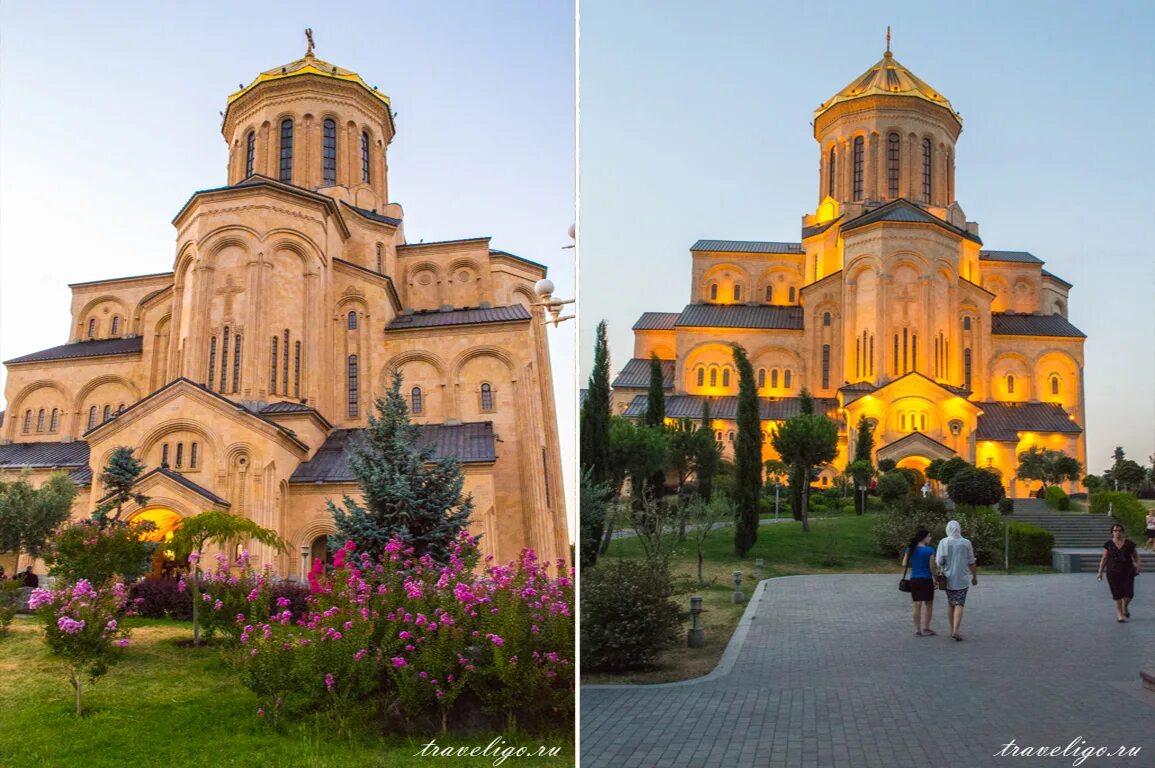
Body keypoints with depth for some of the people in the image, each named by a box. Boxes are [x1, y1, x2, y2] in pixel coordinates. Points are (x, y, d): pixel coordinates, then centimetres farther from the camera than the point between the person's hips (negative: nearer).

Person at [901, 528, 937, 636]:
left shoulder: (910, 549, 2)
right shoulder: (929, 550, -10)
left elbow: (904, 565, 1)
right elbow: (932, 567, -11)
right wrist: (935, 578, 2)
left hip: (914, 580, 4)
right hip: (927, 580, -4)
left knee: (917, 605, 7)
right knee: (929, 604, 14)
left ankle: (917, 630, 8)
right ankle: (926, 627, 13)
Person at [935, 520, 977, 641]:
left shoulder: (943, 542, -5)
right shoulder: (966, 543, -5)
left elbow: (939, 561, -8)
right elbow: (971, 562, 1)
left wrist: (939, 574, 5)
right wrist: (975, 576, 12)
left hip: (948, 578, 1)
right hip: (962, 579, -1)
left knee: (950, 604, 15)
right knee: (959, 604, -2)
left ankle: (952, 630, 21)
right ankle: (955, 630, -16)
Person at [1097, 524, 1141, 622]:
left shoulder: (1129, 543, 1)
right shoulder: (1108, 544, 0)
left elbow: (1136, 555, 13)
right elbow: (1104, 558, 4)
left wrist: (1138, 564, -5)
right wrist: (1100, 572, 2)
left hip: (1127, 572, 1)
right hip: (1113, 572, -1)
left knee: (1129, 593, -3)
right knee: (1117, 594, -2)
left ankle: (1125, 607, 30)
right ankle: (1120, 614, 13)